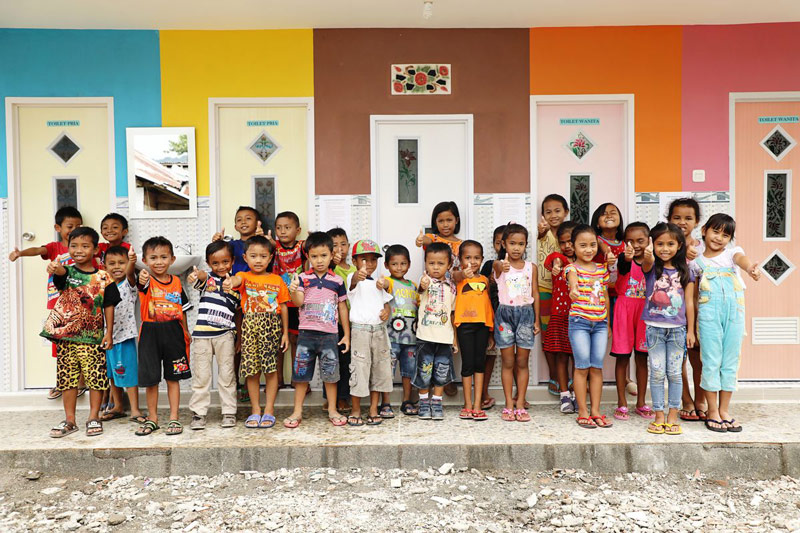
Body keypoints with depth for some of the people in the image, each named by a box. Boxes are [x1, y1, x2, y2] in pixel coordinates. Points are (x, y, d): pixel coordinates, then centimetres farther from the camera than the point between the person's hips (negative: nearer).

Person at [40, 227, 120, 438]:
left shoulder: (103, 277, 0)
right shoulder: (67, 272, 0)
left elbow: (108, 306, 3)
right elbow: (61, 273, -25)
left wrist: (109, 332, -2)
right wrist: (55, 268, -50)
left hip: (93, 336, -1)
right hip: (65, 335, 1)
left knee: (96, 377, 2)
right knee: (67, 378, 10)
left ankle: (94, 418, 17)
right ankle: (69, 420, 22)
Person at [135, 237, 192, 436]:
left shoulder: (176, 282, 4)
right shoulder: (147, 281, -5)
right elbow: (141, 284, -31)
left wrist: (186, 331, 8)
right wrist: (142, 279, -54)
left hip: (173, 333, 2)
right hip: (150, 333, -2)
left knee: (173, 378, 9)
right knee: (150, 379, 7)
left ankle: (174, 418, 19)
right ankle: (152, 418, 23)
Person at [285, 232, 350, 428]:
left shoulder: (337, 281, 3)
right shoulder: (303, 278, 1)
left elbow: (342, 308, 8)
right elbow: (298, 302, -11)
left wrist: (346, 334, 7)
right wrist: (294, 291, -33)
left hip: (329, 334, 0)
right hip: (306, 332, 0)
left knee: (331, 373, 7)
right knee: (301, 373, 7)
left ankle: (332, 410, 22)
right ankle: (297, 411, 19)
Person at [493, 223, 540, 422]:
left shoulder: (531, 267, 5)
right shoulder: (500, 265, -3)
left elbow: (535, 294, 8)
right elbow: (498, 266, -29)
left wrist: (537, 320, 6)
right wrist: (503, 266, -54)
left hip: (526, 313, 2)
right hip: (505, 313, -2)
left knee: (522, 362, 6)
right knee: (508, 362, 4)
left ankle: (520, 404, 14)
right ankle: (509, 405, 12)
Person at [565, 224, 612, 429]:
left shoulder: (602, 269, 12)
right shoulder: (572, 267, -4)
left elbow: (605, 297, 18)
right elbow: (573, 279, -29)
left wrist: (608, 324, 18)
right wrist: (573, 289, -52)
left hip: (600, 323, 5)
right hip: (579, 321, -5)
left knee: (597, 367, 7)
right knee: (582, 367, -2)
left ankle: (595, 411, 16)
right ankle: (582, 412, 8)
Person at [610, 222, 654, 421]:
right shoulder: (624, 260, -7)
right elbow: (624, 267, -34)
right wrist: (627, 257, -53)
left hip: (644, 311, 3)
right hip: (625, 310, -3)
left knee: (642, 358, 10)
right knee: (622, 357, 2)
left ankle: (641, 403, 21)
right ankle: (622, 403, 12)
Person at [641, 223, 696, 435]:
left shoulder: (685, 272, 4)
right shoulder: (651, 267, -1)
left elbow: (689, 302, 6)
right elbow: (647, 263, -27)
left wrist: (690, 330, 5)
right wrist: (648, 255, -51)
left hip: (677, 329, 1)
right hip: (654, 328, -1)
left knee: (674, 373, 6)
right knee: (657, 373, 4)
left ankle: (672, 416, 18)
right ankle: (659, 416, 14)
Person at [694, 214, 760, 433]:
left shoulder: (731, 253, 4)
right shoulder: (697, 261, 6)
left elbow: (741, 259, -20)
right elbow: (691, 289, 11)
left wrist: (750, 268, -45)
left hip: (734, 311, 1)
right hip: (709, 311, -1)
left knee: (730, 362, 8)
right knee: (711, 361, 0)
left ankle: (724, 410, 20)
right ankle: (712, 411, 11)